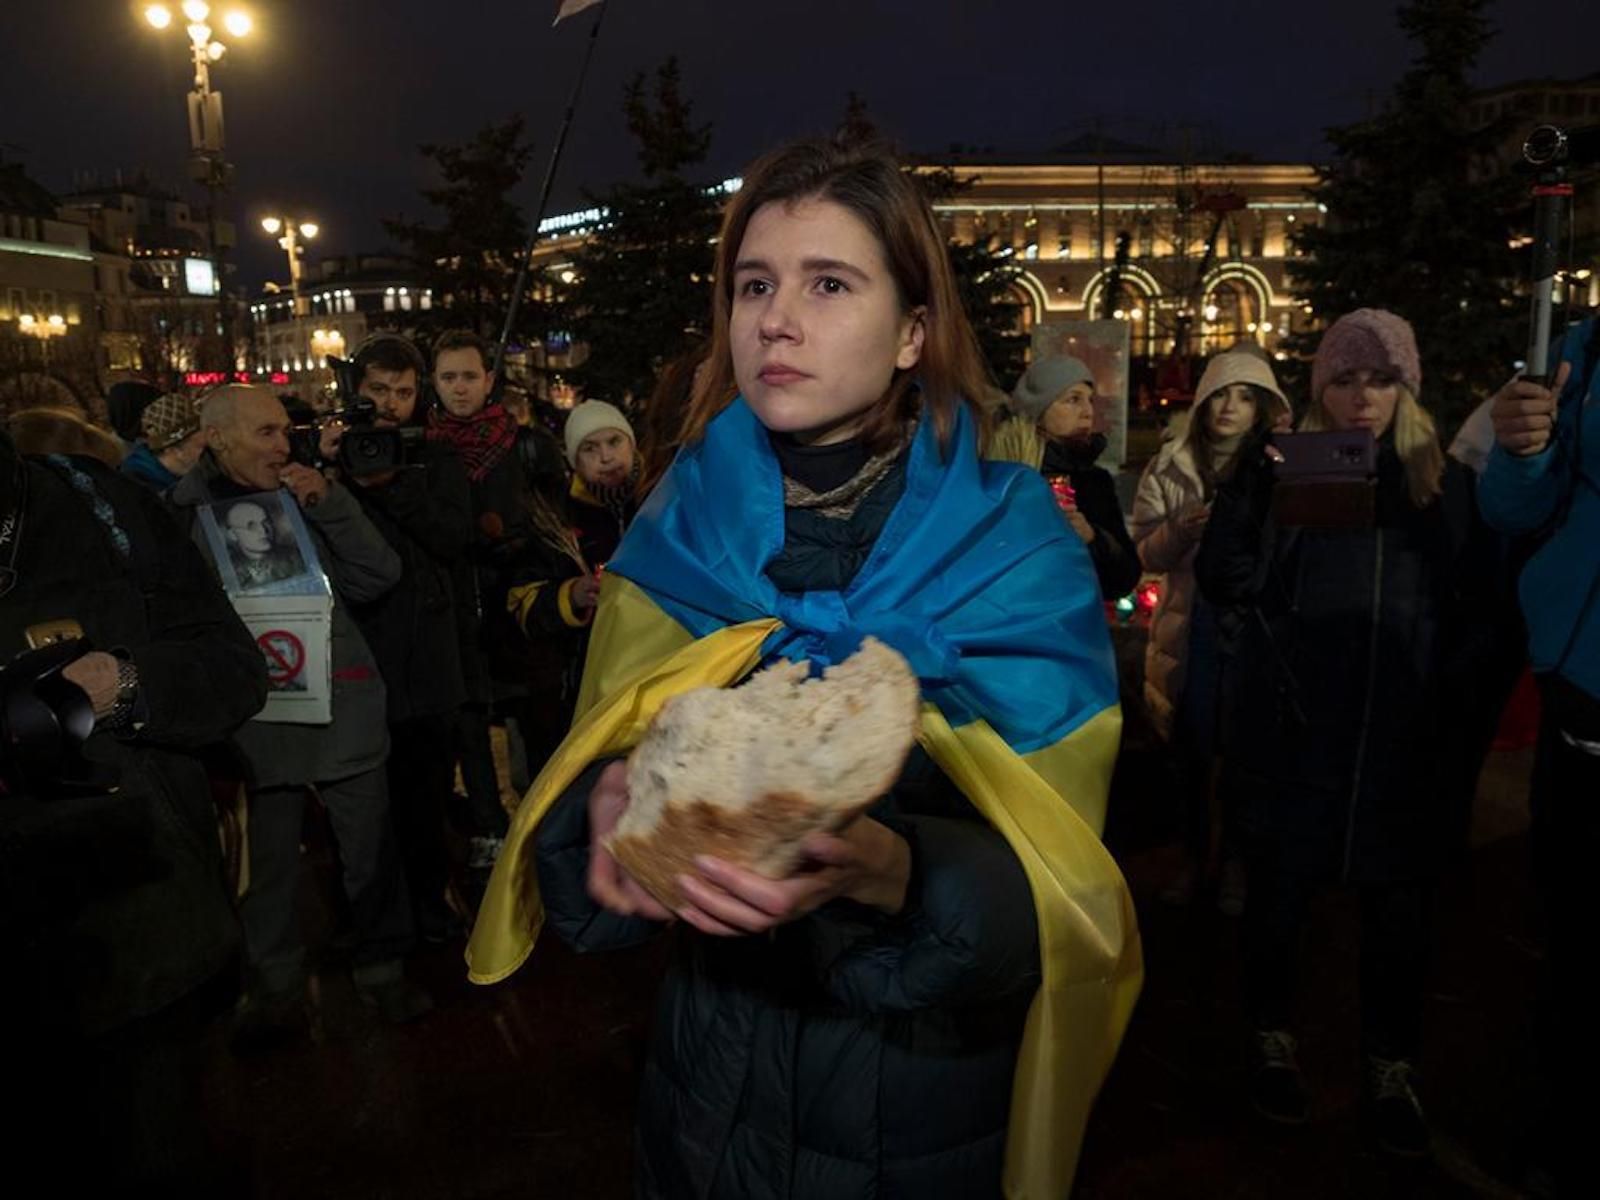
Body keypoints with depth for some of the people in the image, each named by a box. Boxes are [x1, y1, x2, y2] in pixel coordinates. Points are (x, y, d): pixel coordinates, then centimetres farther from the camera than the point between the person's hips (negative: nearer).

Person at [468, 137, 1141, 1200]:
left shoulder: (1019, 553, -15)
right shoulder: (679, 538, -6)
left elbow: (1055, 881, -18)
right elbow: (595, 757, -3)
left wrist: (883, 868, -36)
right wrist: (609, 800, -25)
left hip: (925, 1086, -2)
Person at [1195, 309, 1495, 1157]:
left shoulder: (1442, 481, 8)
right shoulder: (1280, 467, 2)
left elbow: (1473, 605, 12)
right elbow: (1223, 583, -8)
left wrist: (1447, 696, 1)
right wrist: (1248, 491, -22)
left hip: (1401, 740, 2)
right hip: (1291, 731, -1)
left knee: (1397, 905, 9)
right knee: (1278, 893, 9)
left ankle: (1391, 1069, 30)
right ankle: (1274, 1040, 32)